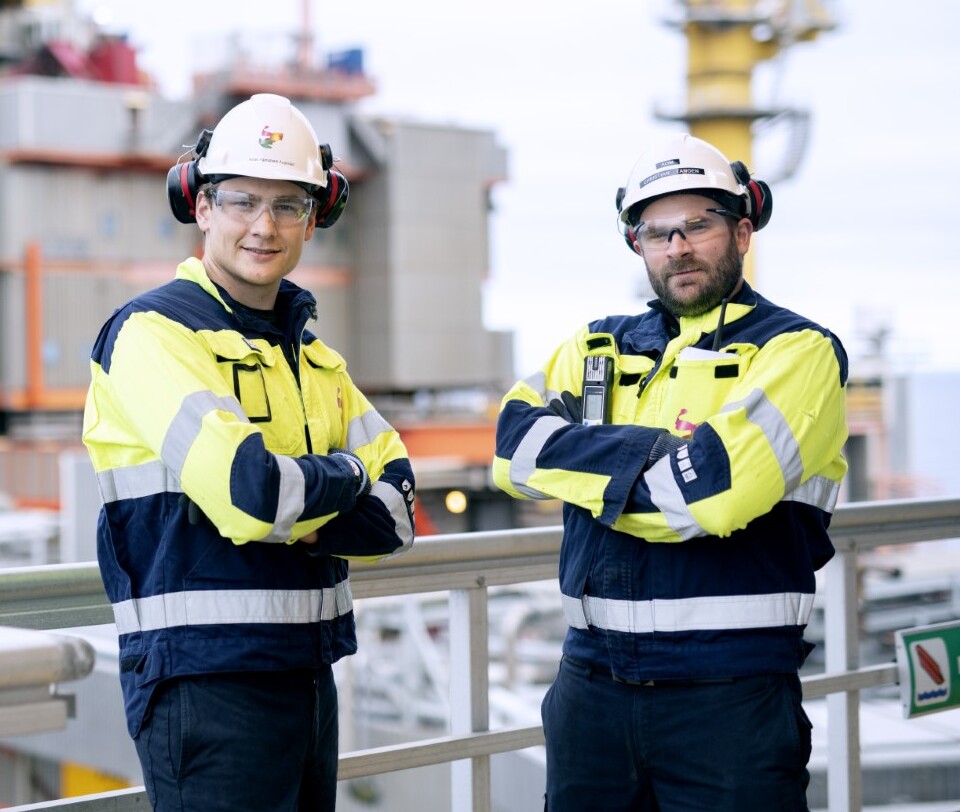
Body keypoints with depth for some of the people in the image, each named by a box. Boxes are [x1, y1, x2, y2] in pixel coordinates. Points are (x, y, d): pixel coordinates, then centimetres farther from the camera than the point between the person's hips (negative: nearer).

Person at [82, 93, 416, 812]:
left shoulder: (309, 354, 15)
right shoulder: (155, 332, -10)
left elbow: (396, 509, 7)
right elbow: (246, 490, -24)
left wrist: (294, 523, -12)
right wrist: (345, 476, -4)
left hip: (308, 672, 8)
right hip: (206, 678, -8)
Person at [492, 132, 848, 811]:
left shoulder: (800, 350, -3)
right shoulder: (598, 347, 14)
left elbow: (712, 491, -19)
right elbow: (516, 445, -3)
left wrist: (583, 467, -6)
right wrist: (652, 455, -13)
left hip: (729, 698, -5)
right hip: (592, 682, 5)